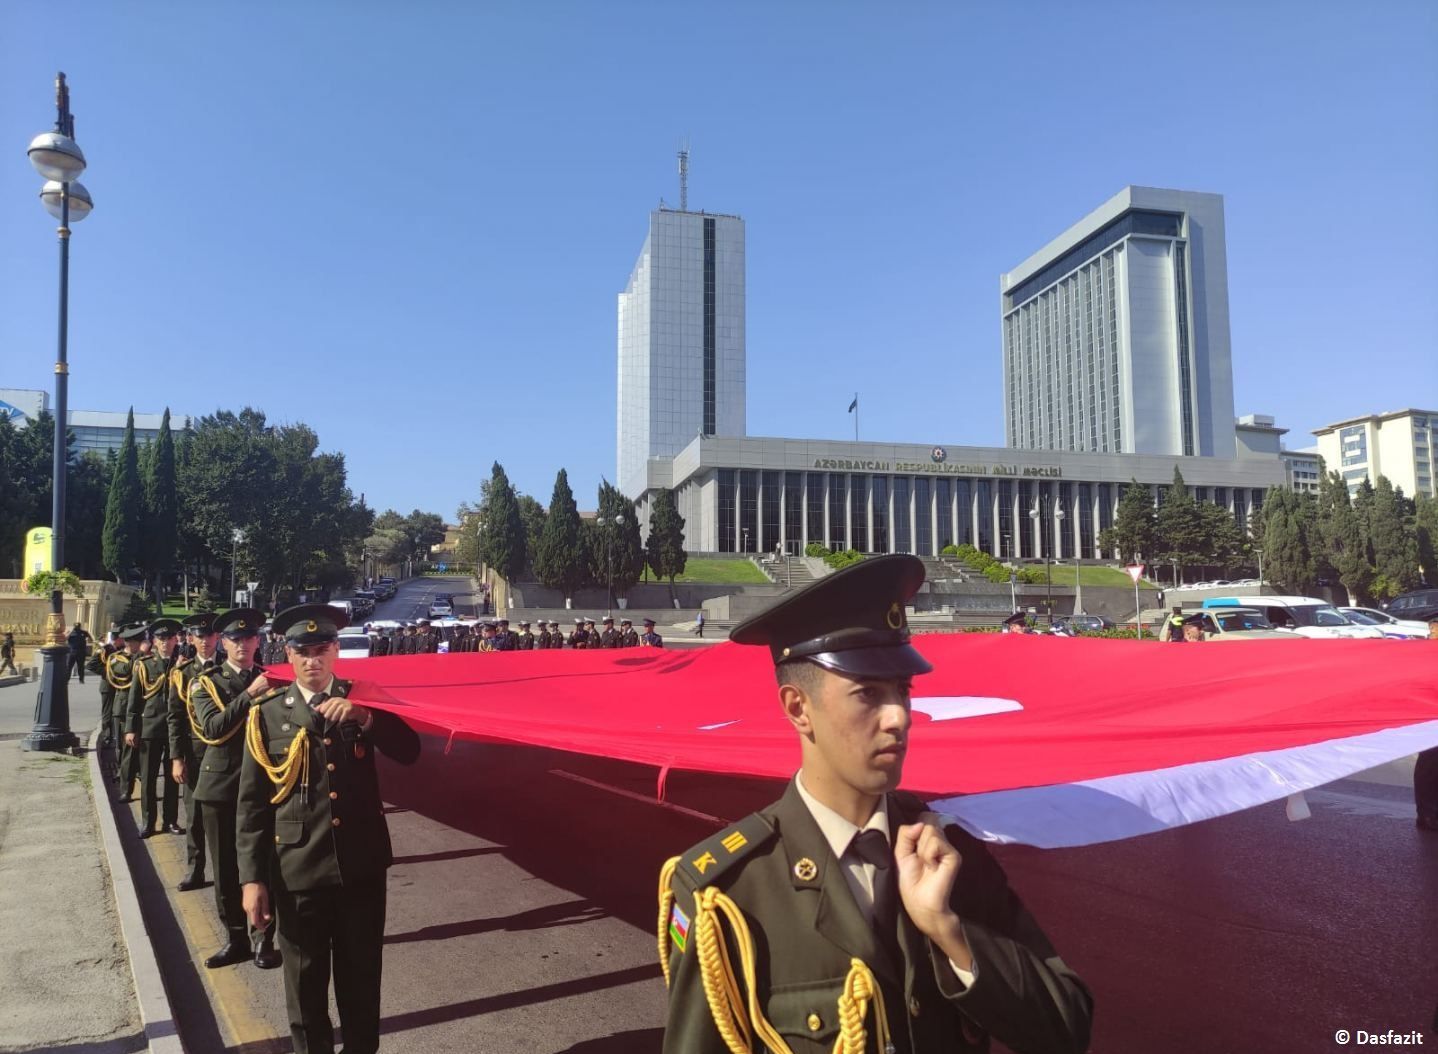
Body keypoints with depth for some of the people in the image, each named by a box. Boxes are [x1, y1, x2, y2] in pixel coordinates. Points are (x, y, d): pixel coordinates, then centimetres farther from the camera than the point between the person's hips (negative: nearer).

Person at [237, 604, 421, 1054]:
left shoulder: (362, 700, 3)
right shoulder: (267, 714, -3)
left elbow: (409, 752, -9)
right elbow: (252, 803, -2)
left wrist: (365, 717, -23)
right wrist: (252, 878, -6)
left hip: (362, 866, 1)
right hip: (298, 872, -1)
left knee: (361, 979, 14)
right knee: (305, 984, 13)